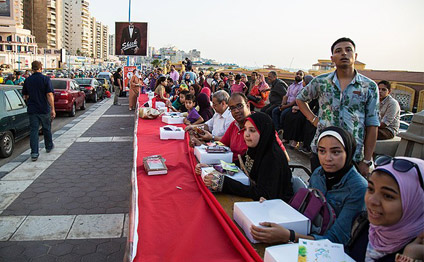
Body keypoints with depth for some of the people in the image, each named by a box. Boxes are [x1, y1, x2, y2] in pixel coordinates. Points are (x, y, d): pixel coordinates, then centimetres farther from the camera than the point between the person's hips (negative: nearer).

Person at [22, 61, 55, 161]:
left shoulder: (27, 80, 3)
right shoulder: (46, 79, -9)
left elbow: (25, 96, 12)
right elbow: (49, 95, -15)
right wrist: (52, 109, -13)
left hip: (32, 110, 2)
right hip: (44, 109, -2)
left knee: (33, 131, 2)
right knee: (47, 129, 16)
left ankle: (34, 153, -4)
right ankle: (49, 146, 34)